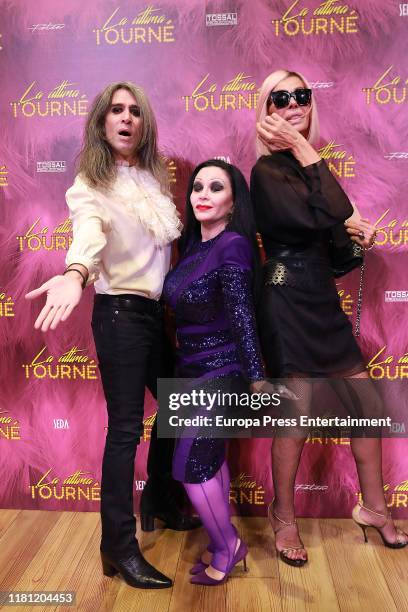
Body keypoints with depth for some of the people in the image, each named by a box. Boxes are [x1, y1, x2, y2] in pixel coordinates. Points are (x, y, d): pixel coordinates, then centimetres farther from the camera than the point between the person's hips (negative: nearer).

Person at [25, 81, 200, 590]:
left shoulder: (155, 176, 11)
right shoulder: (89, 184, -10)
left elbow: (171, 240, 11)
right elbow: (89, 231, -32)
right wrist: (75, 274, -52)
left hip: (161, 309, 7)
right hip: (120, 312, -7)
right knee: (126, 427, -5)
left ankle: (158, 501, 41)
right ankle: (119, 546, 12)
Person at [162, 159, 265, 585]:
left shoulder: (233, 246, -19)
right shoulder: (193, 243, 5)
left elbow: (242, 316, -23)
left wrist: (256, 378, -22)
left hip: (220, 370, -8)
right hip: (194, 368, 8)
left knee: (189, 465, -2)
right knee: (211, 456, 17)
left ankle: (226, 548, 23)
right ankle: (226, 544, 36)